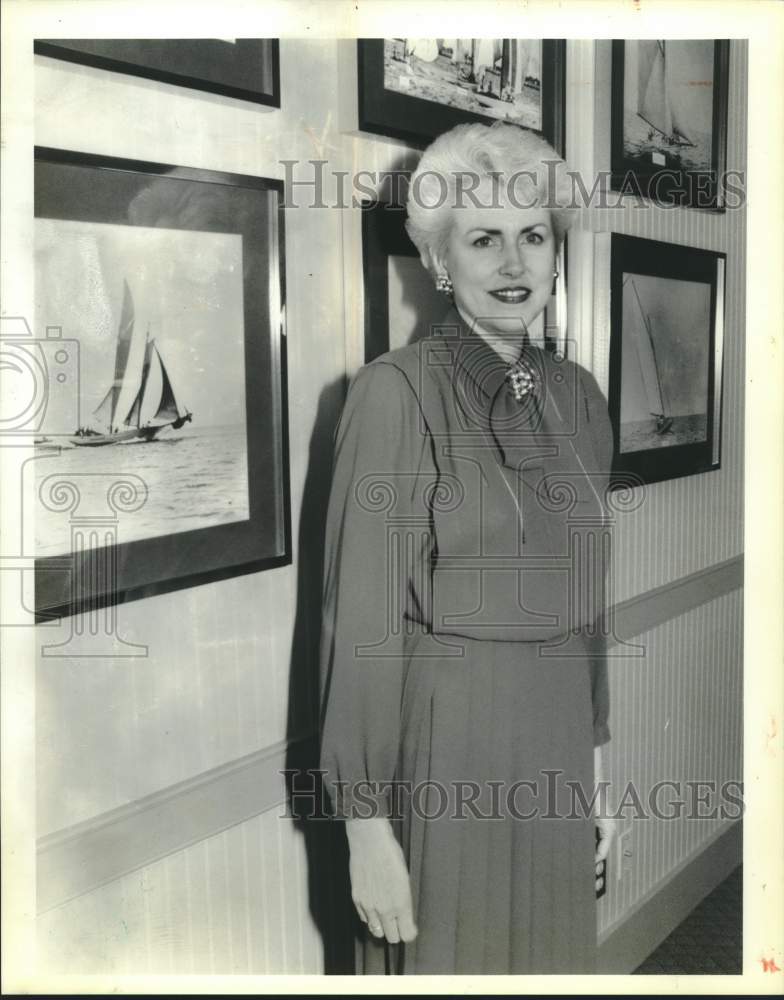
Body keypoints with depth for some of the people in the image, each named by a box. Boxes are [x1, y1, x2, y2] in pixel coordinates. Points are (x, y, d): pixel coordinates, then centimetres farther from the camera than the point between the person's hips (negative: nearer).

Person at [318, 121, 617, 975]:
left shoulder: (576, 394, 5)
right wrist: (367, 824, -14)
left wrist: (596, 760, 14)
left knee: (553, 961, 20)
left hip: (557, 744, 6)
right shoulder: (397, 392, -14)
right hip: (442, 750, -6)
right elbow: (364, 621, -14)